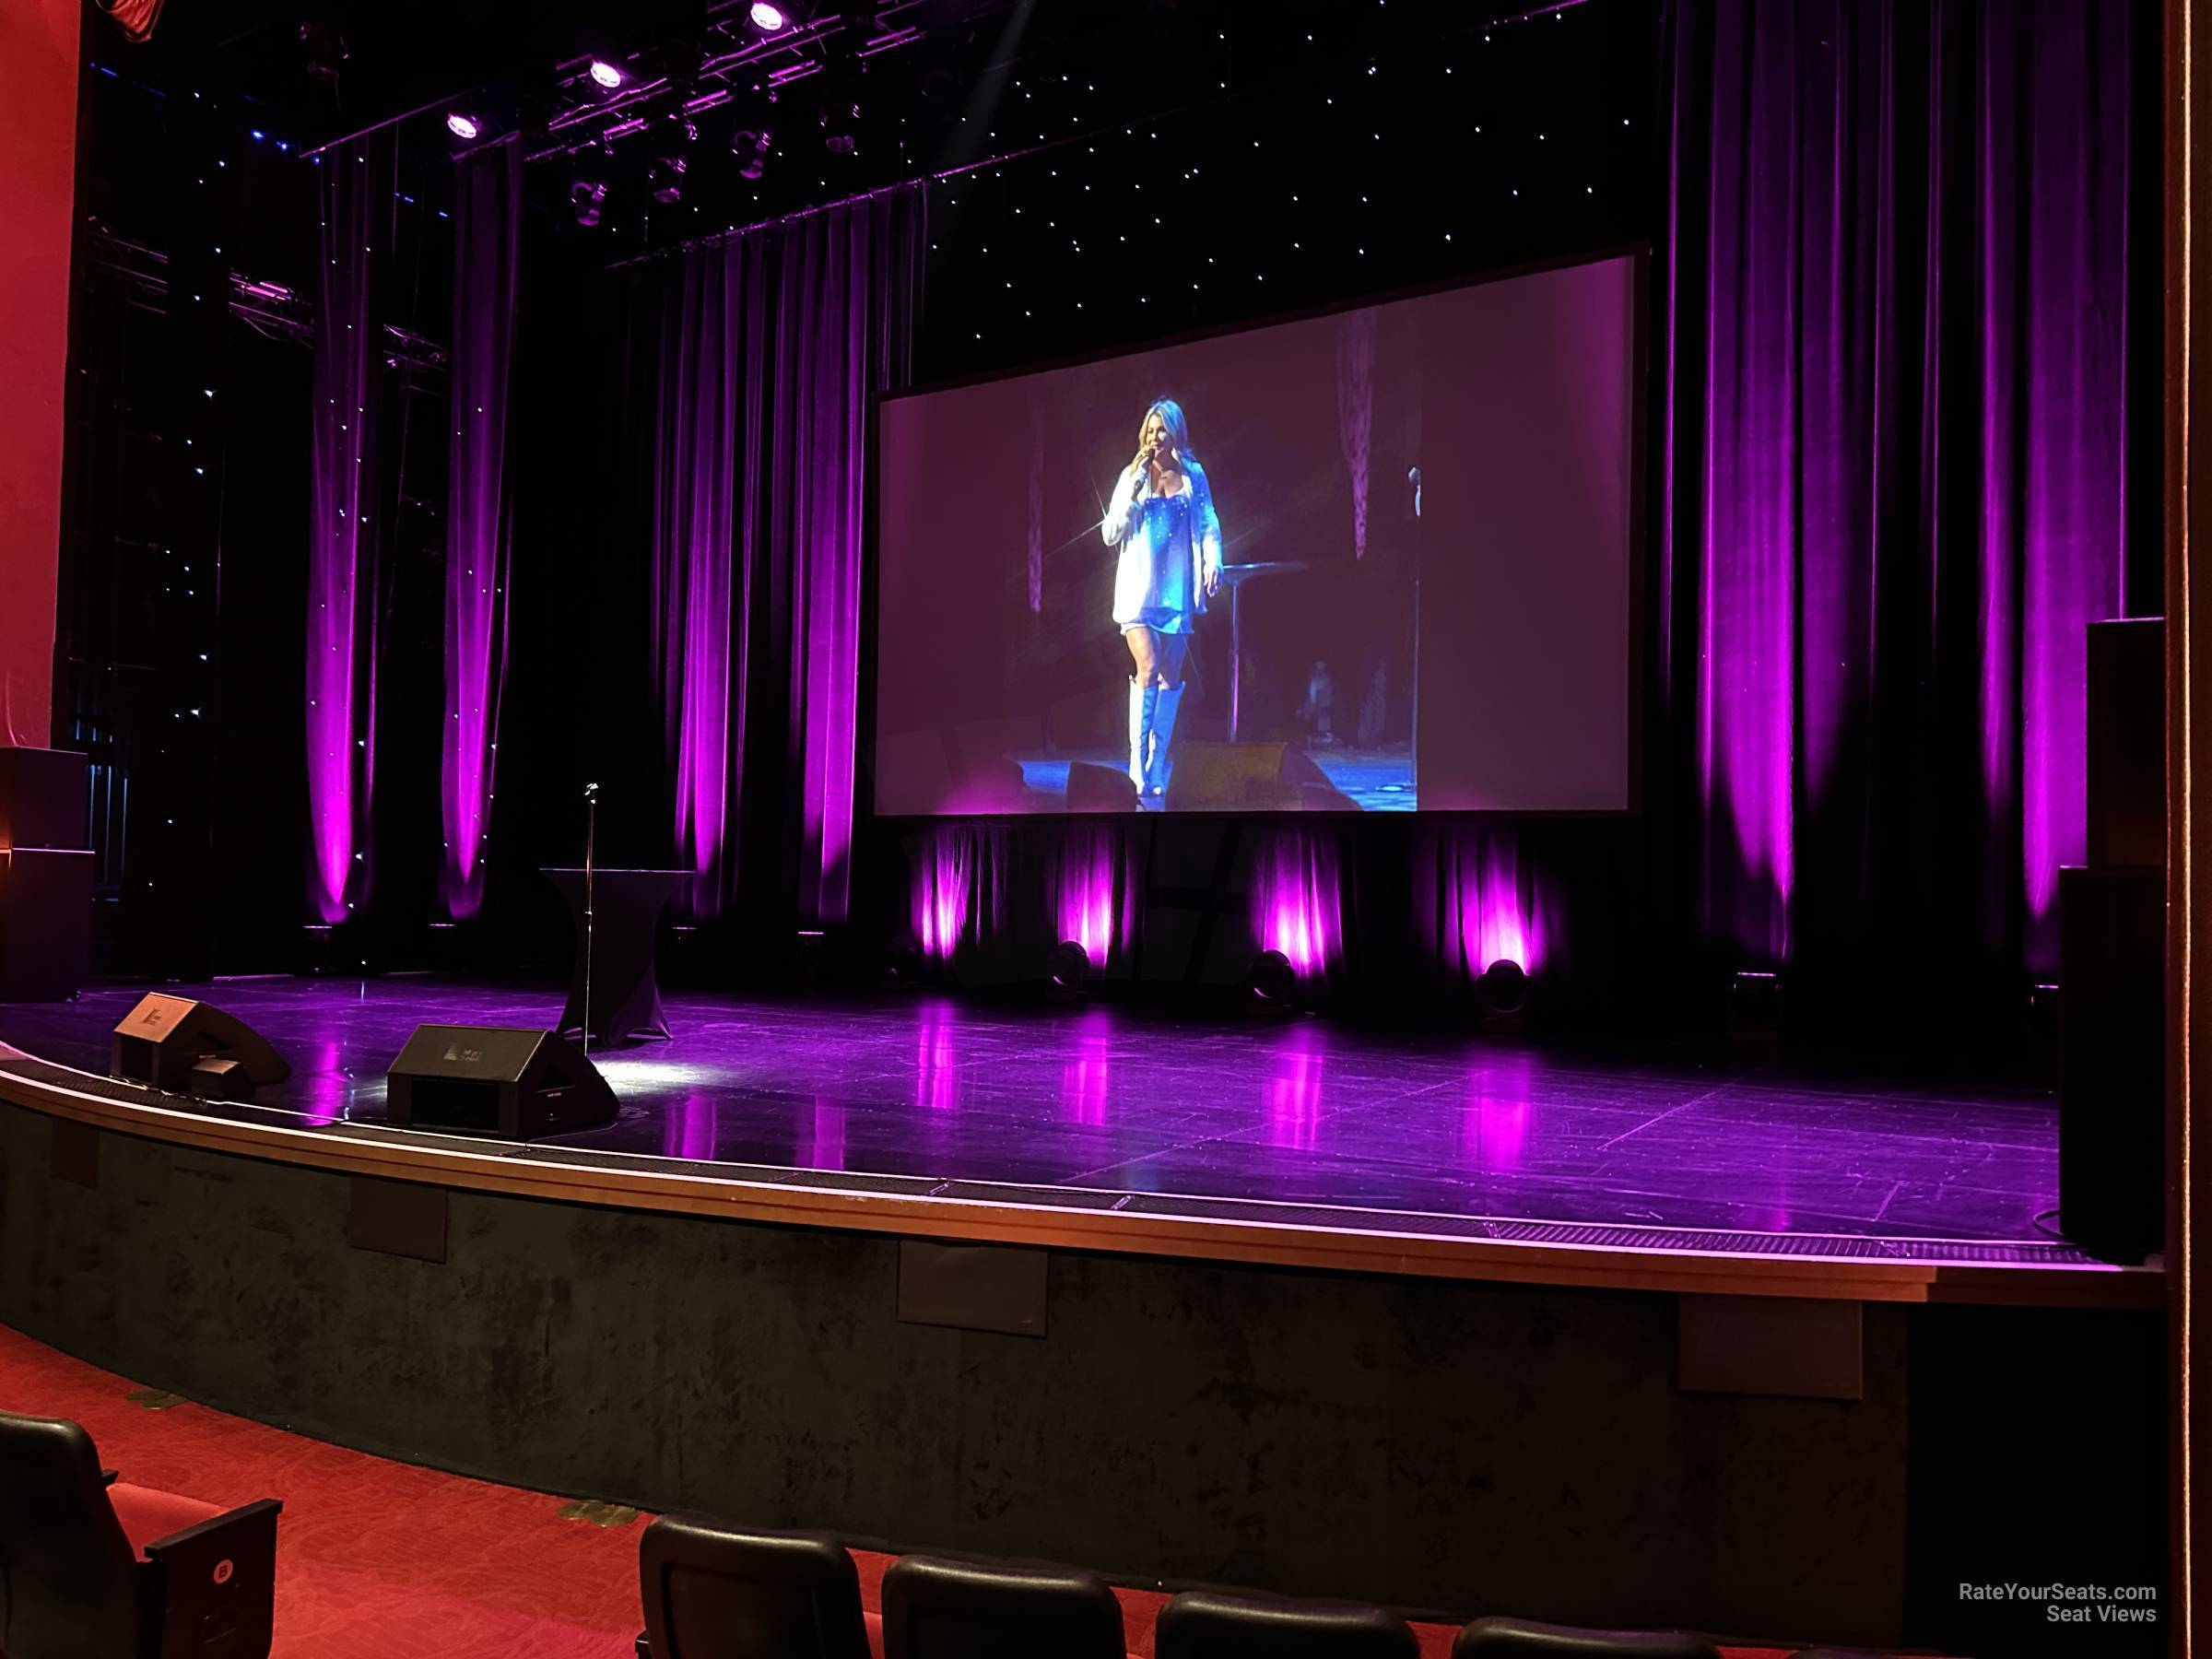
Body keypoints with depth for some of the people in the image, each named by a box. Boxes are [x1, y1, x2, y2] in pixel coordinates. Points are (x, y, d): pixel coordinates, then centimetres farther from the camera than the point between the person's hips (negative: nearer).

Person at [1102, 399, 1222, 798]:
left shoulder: (1193, 476, 7)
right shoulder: (1132, 476, 5)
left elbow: (1208, 525, 7)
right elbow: (1111, 534, 2)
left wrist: (1213, 563, -11)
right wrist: (1134, 489, -8)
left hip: (1177, 589, 2)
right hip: (1139, 587, -2)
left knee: (1171, 677, 2)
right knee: (1149, 668, -17)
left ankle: (1156, 768, 8)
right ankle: (1136, 762, -10)